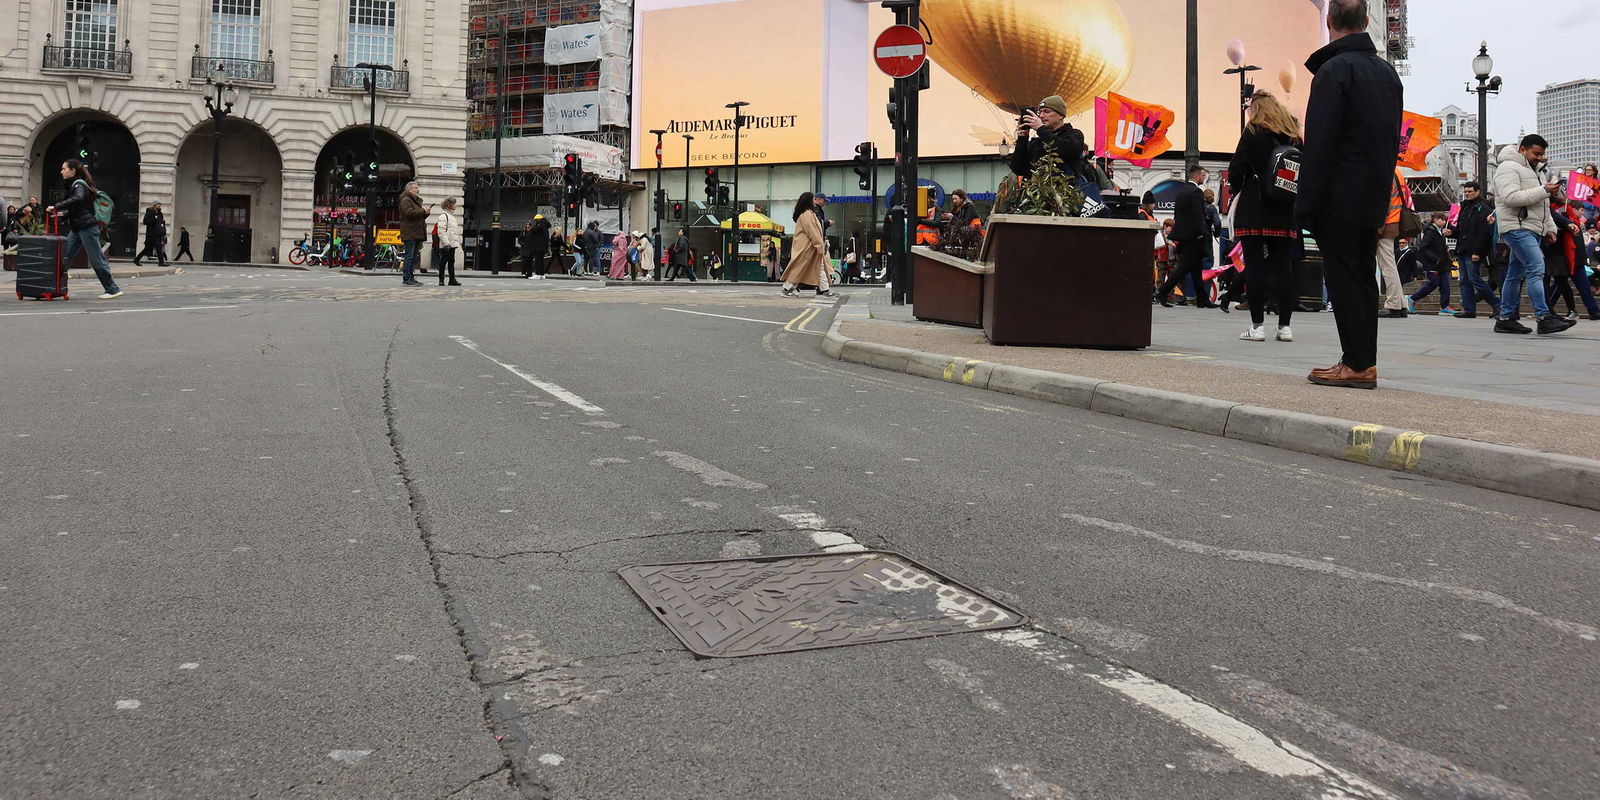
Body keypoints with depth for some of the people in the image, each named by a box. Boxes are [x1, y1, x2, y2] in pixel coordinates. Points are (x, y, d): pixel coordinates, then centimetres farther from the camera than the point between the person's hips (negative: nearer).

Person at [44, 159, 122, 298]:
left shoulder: (79, 184, -10)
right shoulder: (73, 185, 18)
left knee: (97, 260, -6)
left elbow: (77, 199, -31)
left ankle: (113, 290, 0)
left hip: (87, 227, -10)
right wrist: (63, 213, 8)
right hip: (77, 229, 10)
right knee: (64, 257, 5)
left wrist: (56, 207, -30)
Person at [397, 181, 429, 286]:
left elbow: (420, 216, 29)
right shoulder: (405, 200, -7)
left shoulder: (416, 200, 24)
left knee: (414, 257, 10)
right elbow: (409, 213, -21)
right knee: (409, 257, -11)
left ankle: (411, 278, 14)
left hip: (417, 234, 10)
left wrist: (426, 212, 9)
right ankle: (406, 279, -11)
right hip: (410, 234, -10)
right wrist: (423, 211, -13)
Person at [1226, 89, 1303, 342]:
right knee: (1282, 266, 5)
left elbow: (1235, 169, -7)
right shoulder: (1294, 135, 12)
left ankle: (1257, 325, -5)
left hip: (1254, 210, -4)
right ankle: (1284, 325, 4)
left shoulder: (1253, 132, -2)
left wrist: (1237, 191, 10)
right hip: (1285, 213, 4)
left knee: (1255, 265, -3)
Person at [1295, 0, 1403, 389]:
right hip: (1374, 200, 8)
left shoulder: (1333, 70, -11)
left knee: (1343, 279, -5)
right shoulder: (1387, 72, 16)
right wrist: (1381, 191, 20)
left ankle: (1357, 365, -5)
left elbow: (1318, 145, -17)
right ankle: (1365, 362, 15)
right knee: (1364, 279, 12)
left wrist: (1306, 205, -16)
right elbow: (1393, 141, 18)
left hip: (1339, 199, -8)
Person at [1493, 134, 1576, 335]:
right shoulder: (1508, 168, -6)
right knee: (1536, 268, -19)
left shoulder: (1531, 171, 27)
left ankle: (1506, 319, 11)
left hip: (1531, 230, 10)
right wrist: (1543, 191, -18)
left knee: (1516, 274, 9)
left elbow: (1541, 204, 32)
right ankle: (1544, 318, -24)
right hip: (1517, 227, -10)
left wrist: (1550, 227, 23)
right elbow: (1511, 197, -21)